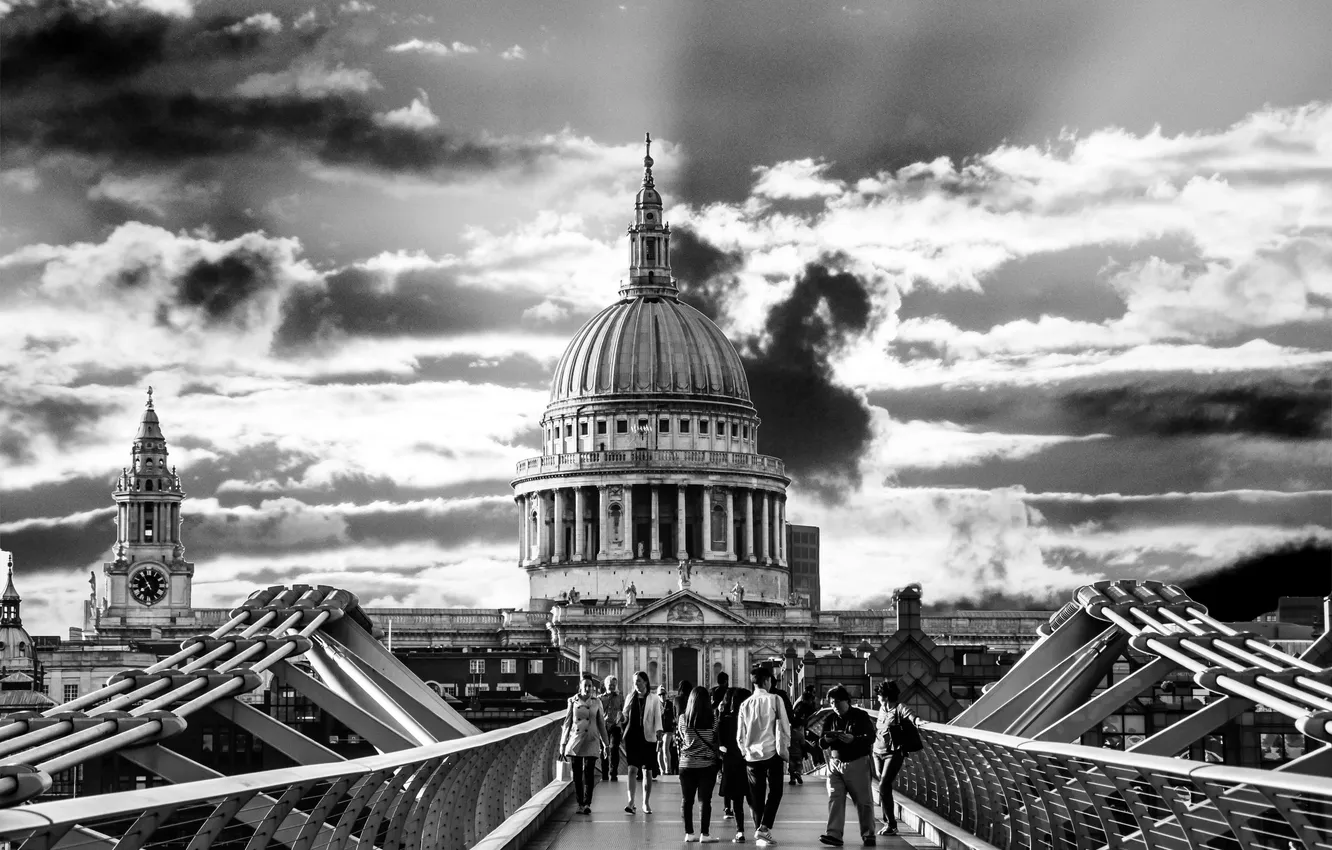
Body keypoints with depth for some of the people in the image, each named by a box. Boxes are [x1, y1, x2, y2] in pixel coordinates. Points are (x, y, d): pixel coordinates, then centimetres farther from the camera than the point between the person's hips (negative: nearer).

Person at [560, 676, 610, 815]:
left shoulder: (596, 703, 7)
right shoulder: (573, 701, 6)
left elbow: (601, 724, 12)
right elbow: (567, 723, 8)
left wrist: (605, 743, 11)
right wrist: (563, 745, 6)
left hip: (591, 742, -1)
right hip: (575, 741, 1)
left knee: (589, 773, -10)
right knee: (577, 774, 2)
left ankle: (587, 804, -11)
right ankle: (580, 804, 9)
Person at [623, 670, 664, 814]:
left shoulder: (653, 699, 2)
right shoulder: (630, 698, 9)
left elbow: (657, 717, -2)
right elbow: (624, 716, 14)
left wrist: (658, 731, -17)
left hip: (648, 737, -1)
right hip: (632, 736, 1)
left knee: (647, 771, 5)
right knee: (632, 769, -11)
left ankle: (646, 803, 15)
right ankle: (631, 802, -15)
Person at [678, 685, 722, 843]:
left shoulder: (683, 718, -5)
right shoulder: (712, 719, -10)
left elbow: (681, 737, 8)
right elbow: (718, 741, -2)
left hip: (686, 764, 2)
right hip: (707, 764, -2)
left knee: (687, 800, 9)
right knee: (704, 800, 1)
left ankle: (689, 833, 12)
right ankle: (704, 834, 0)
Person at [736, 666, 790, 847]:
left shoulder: (745, 704, 4)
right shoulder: (775, 700, -5)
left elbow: (740, 735, 7)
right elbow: (784, 727, -7)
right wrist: (784, 751, 1)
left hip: (752, 755, 3)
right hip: (772, 753, -3)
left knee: (757, 797, 11)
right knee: (774, 793, 7)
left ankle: (759, 833, 10)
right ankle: (764, 828, -9)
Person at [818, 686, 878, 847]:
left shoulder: (861, 716, -4)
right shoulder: (830, 719, 8)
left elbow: (871, 737, -12)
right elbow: (822, 743, 10)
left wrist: (852, 739, -29)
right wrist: (827, 739, -15)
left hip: (857, 763, -4)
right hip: (835, 763, 4)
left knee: (863, 801, 1)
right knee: (835, 799, -7)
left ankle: (868, 835, 11)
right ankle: (834, 834, -11)